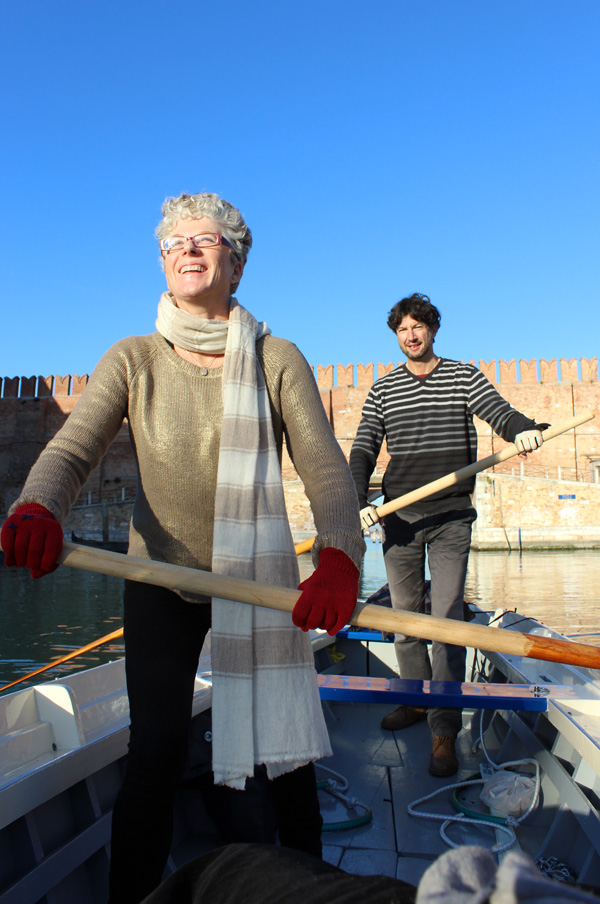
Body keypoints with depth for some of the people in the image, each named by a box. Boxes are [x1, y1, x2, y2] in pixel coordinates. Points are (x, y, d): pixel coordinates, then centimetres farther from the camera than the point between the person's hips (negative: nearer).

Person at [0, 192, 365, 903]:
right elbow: (72, 448, -16)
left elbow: (324, 465, -15)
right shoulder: (133, 361, -4)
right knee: (153, 757, 0)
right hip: (160, 583, 0)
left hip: (261, 582, 1)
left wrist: (339, 556, -33)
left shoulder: (278, 360, -6)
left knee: (283, 749, 8)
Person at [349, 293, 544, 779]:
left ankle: (445, 729, 3)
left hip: (451, 518, -2)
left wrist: (523, 428, -33)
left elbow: (499, 411, -8)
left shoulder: (464, 376, 6)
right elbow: (363, 450, 4)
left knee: (448, 619, -5)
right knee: (406, 615, 10)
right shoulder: (383, 389, 10)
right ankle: (417, 700, 28)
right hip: (399, 518, 2)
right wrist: (359, 502, -11)